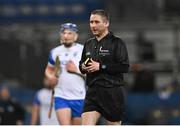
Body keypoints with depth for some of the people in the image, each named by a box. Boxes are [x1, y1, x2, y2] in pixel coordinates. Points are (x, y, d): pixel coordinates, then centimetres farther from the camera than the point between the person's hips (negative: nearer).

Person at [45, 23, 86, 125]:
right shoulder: (55, 52, 9)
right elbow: (49, 69, 24)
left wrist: (77, 70, -17)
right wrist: (50, 77, 2)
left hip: (79, 98, -1)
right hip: (61, 97, 1)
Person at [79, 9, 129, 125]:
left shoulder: (116, 42, -6)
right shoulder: (89, 44, 14)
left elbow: (124, 67, -15)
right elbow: (82, 63, 27)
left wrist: (101, 66, -19)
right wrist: (83, 67, 2)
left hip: (112, 93, -5)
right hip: (93, 92, 5)